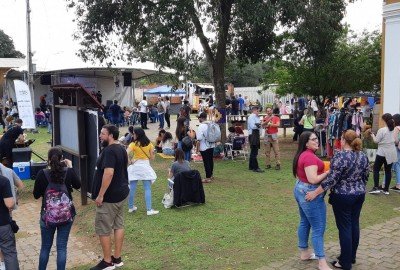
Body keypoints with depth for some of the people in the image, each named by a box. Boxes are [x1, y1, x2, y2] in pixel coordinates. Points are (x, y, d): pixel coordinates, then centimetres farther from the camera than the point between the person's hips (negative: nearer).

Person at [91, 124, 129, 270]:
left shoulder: (109, 151, -20)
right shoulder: (121, 149, 11)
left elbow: (109, 173, -30)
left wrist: (100, 195, -25)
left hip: (110, 196, -10)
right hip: (121, 192, 10)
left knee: (102, 229, 1)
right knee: (118, 225, 14)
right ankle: (117, 258, 23)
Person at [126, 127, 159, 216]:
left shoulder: (133, 144, -8)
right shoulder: (149, 144, 0)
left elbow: (126, 154, -21)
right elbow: (152, 157, 2)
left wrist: (129, 161, -6)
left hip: (135, 166, 0)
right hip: (145, 166, 1)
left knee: (132, 188, 11)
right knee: (147, 189, 2)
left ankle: (131, 207, 23)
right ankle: (149, 209, 0)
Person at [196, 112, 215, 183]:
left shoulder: (201, 126, -17)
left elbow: (199, 138, -19)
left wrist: (197, 147, -10)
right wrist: (214, 142, 22)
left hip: (204, 147, -7)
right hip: (211, 145, 7)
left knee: (206, 162, -1)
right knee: (210, 160, 17)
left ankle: (208, 177, 3)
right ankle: (211, 175, 31)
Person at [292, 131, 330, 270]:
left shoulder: (302, 154, 9)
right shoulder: (310, 157, -23)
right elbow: (313, 180, -28)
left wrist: (322, 169, 8)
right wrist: (328, 172, -16)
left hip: (300, 190, 10)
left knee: (305, 223, 20)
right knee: (318, 228, -3)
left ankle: (304, 252, 33)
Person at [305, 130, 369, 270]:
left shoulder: (340, 156, -20)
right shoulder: (363, 156, 3)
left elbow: (331, 179, -22)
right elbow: (365, 177, 12)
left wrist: (315, 193, -16)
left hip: (343, 196, -7)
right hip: (359, 195, 7)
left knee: (345, 227, 1)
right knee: (354, 224, 16)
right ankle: (352, 257, 30)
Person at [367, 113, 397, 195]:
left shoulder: (381, 130, -15)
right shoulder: (394, 130, 2)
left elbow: (376, 141, -9)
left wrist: (371, 133, 2)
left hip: (382, 152, -5)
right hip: (392, 153, 5)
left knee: (376, 169, 5)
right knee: (388, 171, 9)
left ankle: (376, 187, -2)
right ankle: (386, 189, 13)